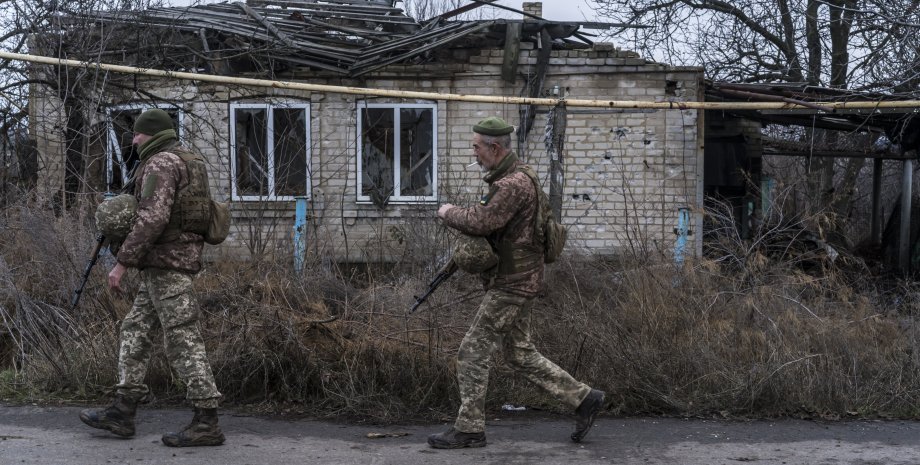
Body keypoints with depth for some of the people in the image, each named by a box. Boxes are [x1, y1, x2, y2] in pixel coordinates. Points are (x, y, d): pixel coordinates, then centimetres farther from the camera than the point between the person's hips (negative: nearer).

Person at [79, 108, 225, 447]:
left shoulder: (160, 164, -14)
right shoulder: (188, 163, 18)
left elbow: (153, 219, -25)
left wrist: (122, 263, -20)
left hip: (166, 262, -10)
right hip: (179, 259, 10)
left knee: (183, 341, -9)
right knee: (135, 331, 13)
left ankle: (207, 423, -8)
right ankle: (122, 412, 15)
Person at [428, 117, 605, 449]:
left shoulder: (514, 184, -19)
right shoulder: (505, 178, 15)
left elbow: (481, 221, -25)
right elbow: (489, 222, 22)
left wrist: (449, 213, -8)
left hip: (512, 284, -10)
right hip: (514, 281, 10)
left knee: (473, 352, -4)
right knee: (520, 354, 15)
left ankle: (469, 429, 5)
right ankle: (583, 399, 19)